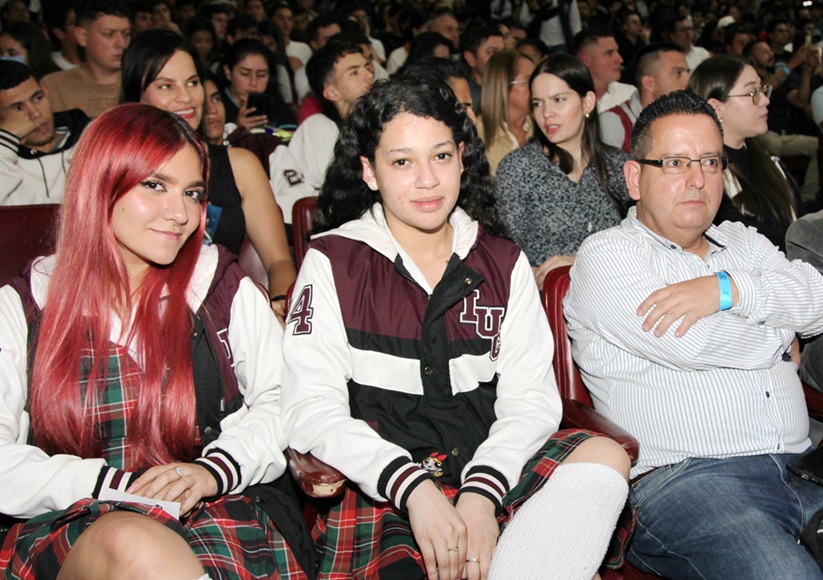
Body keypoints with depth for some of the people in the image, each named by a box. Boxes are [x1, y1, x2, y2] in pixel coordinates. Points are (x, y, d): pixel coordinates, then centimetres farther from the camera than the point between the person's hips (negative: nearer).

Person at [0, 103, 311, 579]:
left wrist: (213, 470, -10)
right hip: (71, 531, 0)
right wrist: (115, 485, -15)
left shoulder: (226, 291, 11)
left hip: (216, 515, 1)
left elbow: (283, 401, 9)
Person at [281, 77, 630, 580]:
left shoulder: (504, 263, 12)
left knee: (605, 456, -25)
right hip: (377, 483, -4)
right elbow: (312, 409, -7)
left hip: (488, 468, 5)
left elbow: (532, 397, 2)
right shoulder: (333, 262, 4)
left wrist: (481, 492, -17)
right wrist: (414, 489, -22)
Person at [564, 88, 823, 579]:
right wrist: (778, 336, 8)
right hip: (681, 478, -5)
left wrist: (729, 289, -9)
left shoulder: (743, 241, 24)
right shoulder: (606, 257, 3)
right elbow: (692, 345, -11)